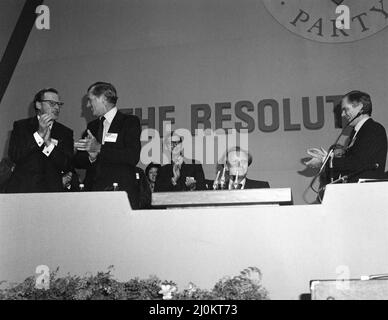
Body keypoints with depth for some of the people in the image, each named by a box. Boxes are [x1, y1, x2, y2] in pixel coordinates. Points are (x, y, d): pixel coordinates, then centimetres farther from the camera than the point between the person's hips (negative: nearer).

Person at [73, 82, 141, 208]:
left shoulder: (130, 122, 2)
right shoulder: (92, 126, 19)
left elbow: (133, 157, -13)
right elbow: (77, 162, 14)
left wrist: (100, 149, -16)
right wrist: (91, 157, -8)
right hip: (92, 191, 5)